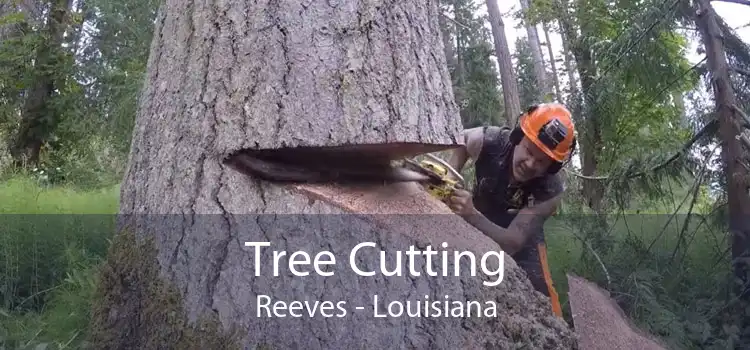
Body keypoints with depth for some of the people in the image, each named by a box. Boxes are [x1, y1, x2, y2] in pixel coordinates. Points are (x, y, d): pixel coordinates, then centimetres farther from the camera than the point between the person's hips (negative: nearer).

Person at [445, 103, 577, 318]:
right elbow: (459, 141, -5)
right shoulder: (487, 141, -31)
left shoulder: (550, 191, -34)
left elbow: (512, 243, -38)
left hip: (523, 243, -1)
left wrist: (471, 215, -55)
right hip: (477, 235, 2)